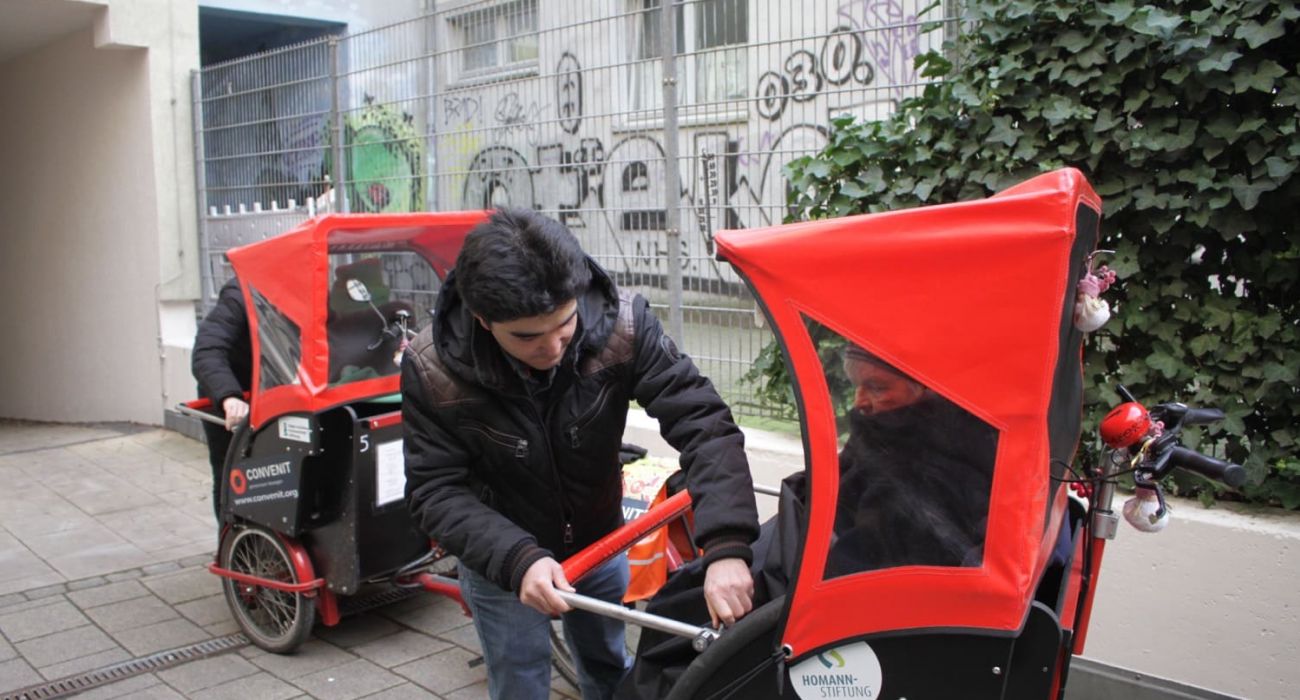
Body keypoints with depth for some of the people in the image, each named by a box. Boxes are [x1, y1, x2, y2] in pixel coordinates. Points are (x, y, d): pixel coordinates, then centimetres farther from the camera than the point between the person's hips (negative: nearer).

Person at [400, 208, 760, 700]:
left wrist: (726, 545, -43)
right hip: (499, 563, -2)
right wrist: (517, 559, -37)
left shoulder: (621, 325, -28)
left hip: (600, 544, 2)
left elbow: (702, 423, -30)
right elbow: (436, 492, -21)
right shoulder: (432, 369, -28)